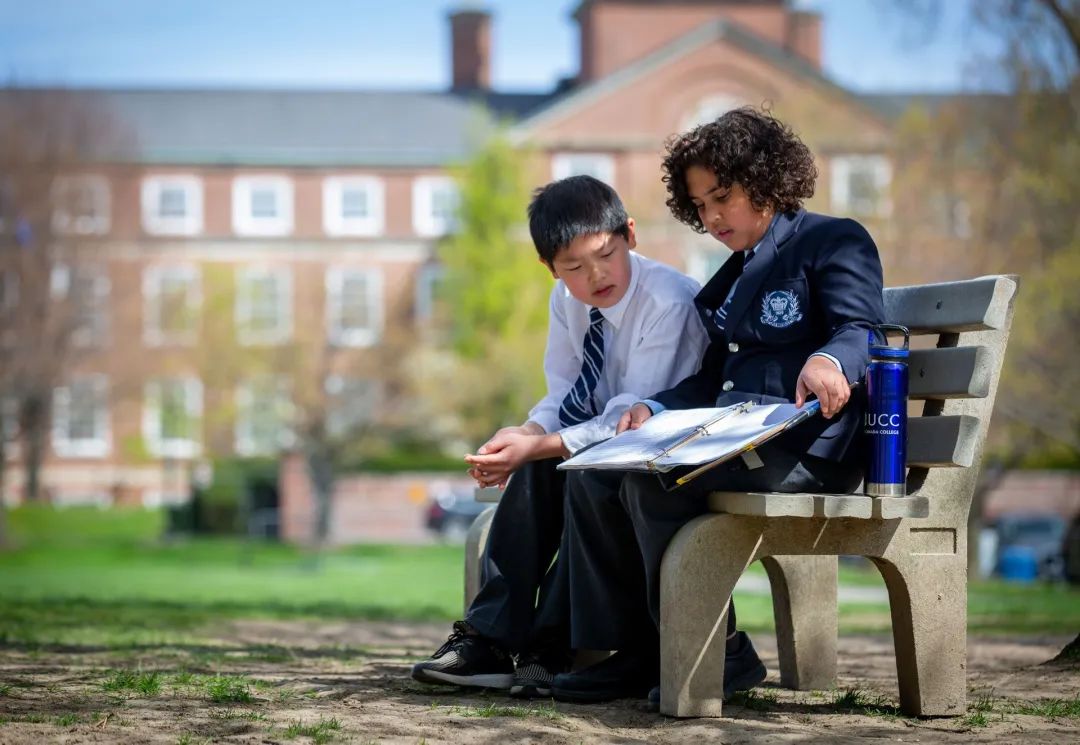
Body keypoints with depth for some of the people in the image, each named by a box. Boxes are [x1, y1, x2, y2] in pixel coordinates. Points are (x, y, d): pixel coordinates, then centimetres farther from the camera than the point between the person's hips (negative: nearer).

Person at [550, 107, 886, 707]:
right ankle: (636, 654, -6)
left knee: (653, 478, -29)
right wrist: (655, 410, 5)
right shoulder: (735, 274, 26)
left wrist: (829, 360, -38)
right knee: (592, 473, -6)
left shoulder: (834, 242, 1)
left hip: (806, 441, -9)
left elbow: (865, 332, -14)